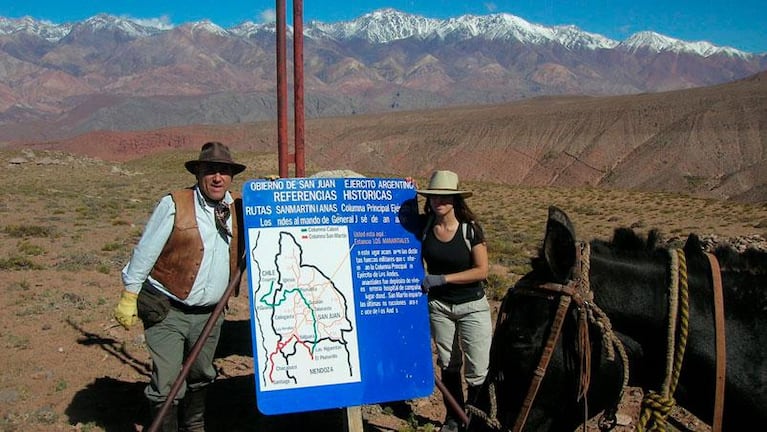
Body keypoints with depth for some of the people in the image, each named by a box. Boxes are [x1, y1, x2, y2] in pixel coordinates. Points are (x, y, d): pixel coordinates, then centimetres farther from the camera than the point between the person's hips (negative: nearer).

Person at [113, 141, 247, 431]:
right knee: (167, 384, -4)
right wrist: (128, 298, -8)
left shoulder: (239, 209, 3)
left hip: (209, 314, 5)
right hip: (167, 311, -5)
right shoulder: (174, 205, -10)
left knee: (201, 376, 23)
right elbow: (145, 253, -8)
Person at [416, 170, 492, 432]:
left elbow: (482, 270, -18)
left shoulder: (470, 228, -15)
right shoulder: (423, 226, -8)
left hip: (472, 306, -2)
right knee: (448, 365, 16)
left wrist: (442, 278, -23)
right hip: (438, 305, 3)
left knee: (478, 370, -2)